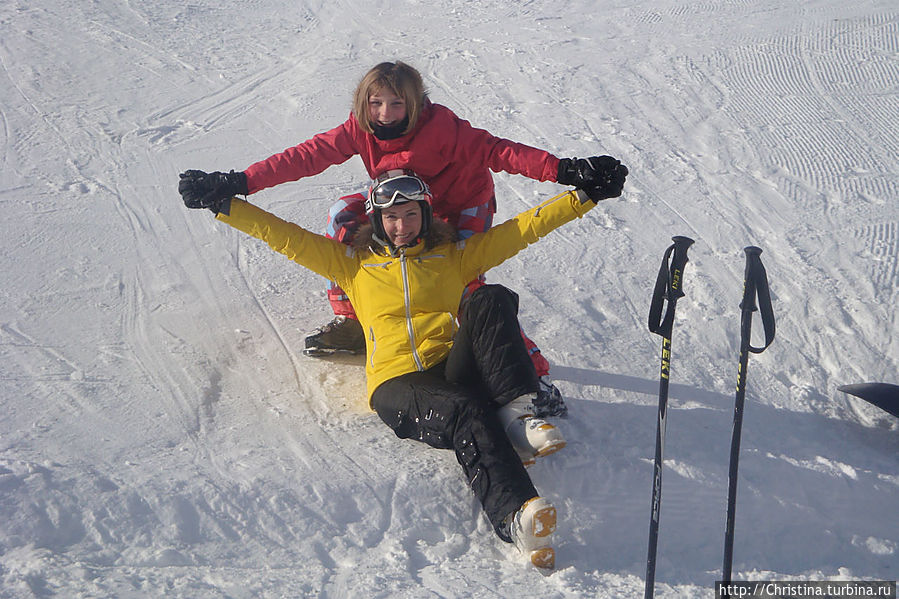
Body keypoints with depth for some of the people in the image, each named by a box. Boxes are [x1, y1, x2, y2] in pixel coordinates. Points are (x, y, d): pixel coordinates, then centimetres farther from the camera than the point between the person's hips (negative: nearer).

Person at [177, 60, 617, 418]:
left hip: (464, 208, -6)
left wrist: (562, 170, -47)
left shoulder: (441, 128, -32)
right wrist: (239, 183, -29)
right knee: (344, 215, -5)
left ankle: (537, 377, -17)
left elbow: (496, 151, -35)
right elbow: (309, 155, -22)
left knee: (468, 293, -22)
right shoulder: (361, 130, -19)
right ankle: (350, 323, 7)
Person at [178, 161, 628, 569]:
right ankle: (514, 516, -56)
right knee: (464, 413, -36)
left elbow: (524, 228, 21)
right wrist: (222, 205, 13)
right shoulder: (354, 264, 23)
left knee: (491, 300, -26)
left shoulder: (454, 256, 25)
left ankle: (518, 411, -36)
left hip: (456, 371, 2)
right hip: (397, 384, -2)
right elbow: (286, 236, 20)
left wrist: (586, 195, 15)